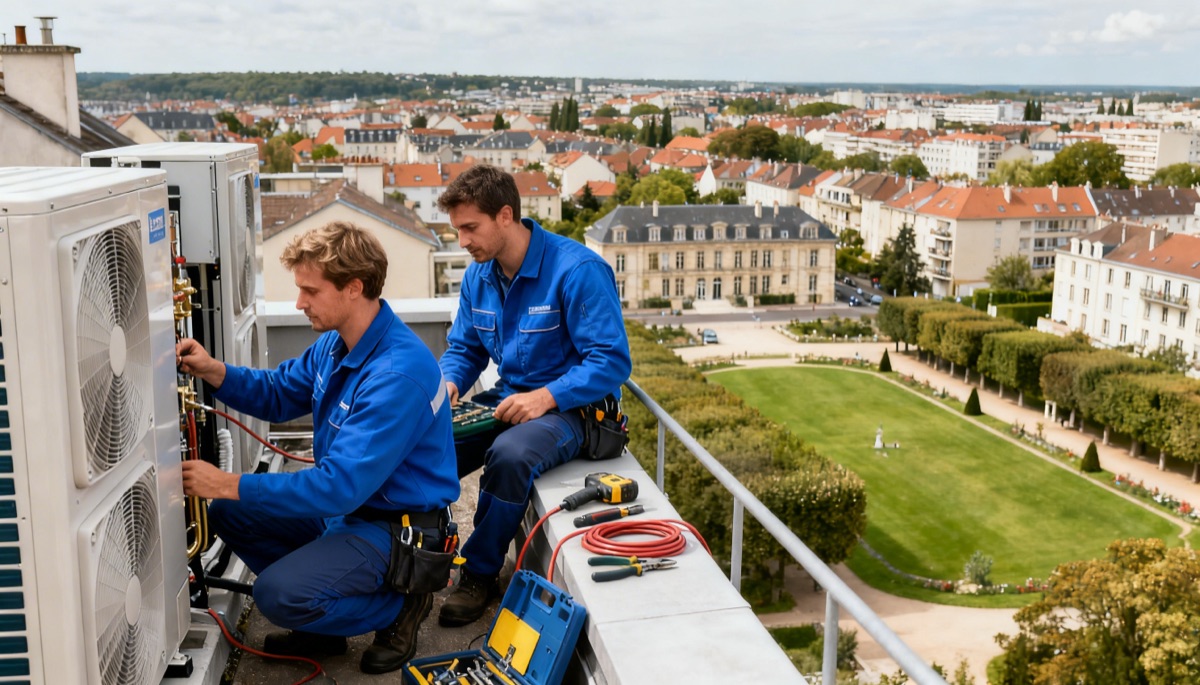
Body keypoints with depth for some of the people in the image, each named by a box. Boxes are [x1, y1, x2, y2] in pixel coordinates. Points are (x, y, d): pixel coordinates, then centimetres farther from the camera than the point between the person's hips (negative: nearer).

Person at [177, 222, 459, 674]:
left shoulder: (398, 374, -30)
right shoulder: (335, 341, 1)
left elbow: (342, 485, -32)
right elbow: (279, 394, 15)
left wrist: (230, 484, -29)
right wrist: (213, 372, -5)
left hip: (398, 524, -10)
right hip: (346, 505, 10)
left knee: (278, 594, -24)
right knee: (228, 514, 7)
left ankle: (399, 606, 1)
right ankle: (320, 619, 13)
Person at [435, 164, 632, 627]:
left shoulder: (577, 270, -18)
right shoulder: (477, 277, 4)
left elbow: (612, 361, -20)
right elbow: (464, 349, 16)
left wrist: (546, 397, -31)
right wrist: (448, 385, -7)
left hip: (571, 407, -6)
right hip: (507, 400, 7)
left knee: (509, 454, -36)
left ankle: (480, 575, -13)